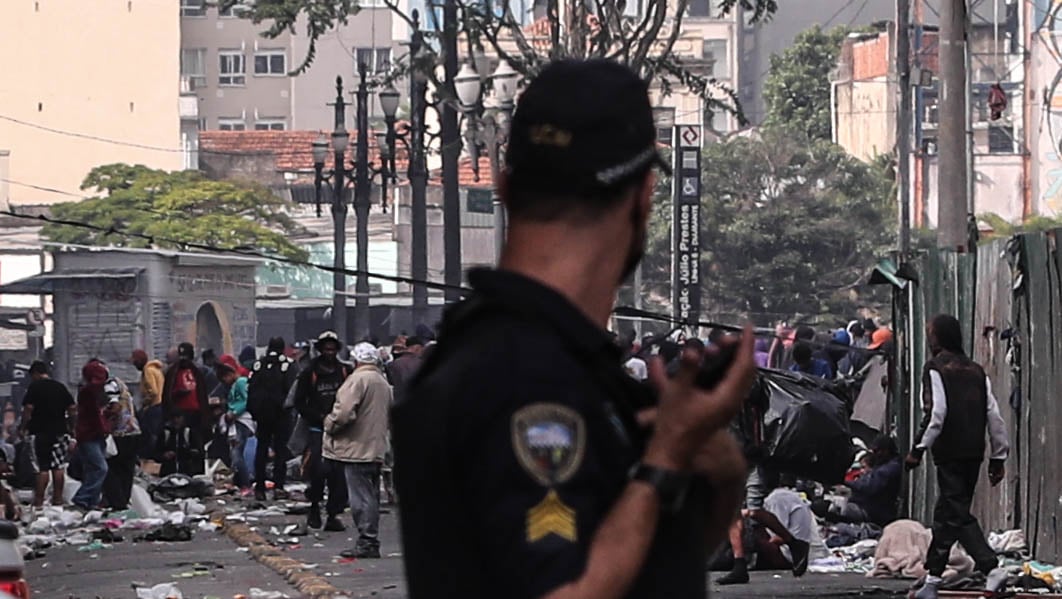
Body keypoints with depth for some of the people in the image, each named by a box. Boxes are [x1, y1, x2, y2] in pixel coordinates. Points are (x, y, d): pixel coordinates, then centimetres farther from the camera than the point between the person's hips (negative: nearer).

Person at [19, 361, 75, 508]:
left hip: (42, 432, -4)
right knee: (58, 467, 8)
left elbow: (28, 408, -13)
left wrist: (24, 428, -5)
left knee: (43, 468, -3)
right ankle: (57, 500, 10)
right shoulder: (60, 387, 10)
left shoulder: (34, 387, -5)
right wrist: (71, 428, 16)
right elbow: (72, 409, 7)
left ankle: (38, 501, -4)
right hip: (60, 431, 4)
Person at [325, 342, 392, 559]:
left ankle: (367, 542, -9)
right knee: (371, 496, 13)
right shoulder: (383, 383, 16)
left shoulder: (357, 379, -13)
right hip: (376, 449, 9)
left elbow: (345, 412, -21)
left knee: (361, 497, -7)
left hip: (357, 448, -9)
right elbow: (389, 415, 21)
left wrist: (330, 425, -4)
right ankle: (371, 542, 16)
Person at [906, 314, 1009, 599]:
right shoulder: (976, 371, 14)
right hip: (974, 453, 7)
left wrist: (918, 448, -12)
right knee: (945, 513, 16)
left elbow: (935, 413, -16)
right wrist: (998, 457, 14)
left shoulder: (935, 368, -5)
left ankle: (992, 570, -24)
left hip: (950, 453, -7)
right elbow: (994, 416, 11)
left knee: (956, 514, -8)